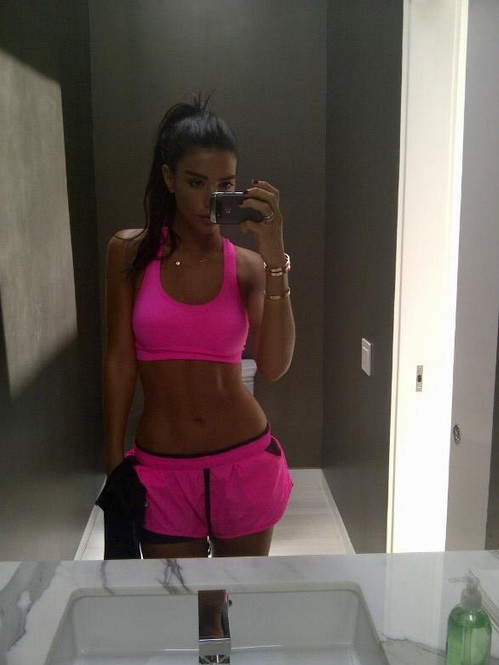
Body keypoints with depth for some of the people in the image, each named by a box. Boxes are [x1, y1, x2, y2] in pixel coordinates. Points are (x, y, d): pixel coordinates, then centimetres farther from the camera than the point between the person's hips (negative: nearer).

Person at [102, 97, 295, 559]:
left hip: (245, 463, 1)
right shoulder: (130, 252, -4)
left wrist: (274, 258, -24)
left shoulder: (247, 265, -4)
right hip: (163, 469, -1)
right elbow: (119, 360, -1)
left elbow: (274, 366, -18)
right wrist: (114, 463, 1)